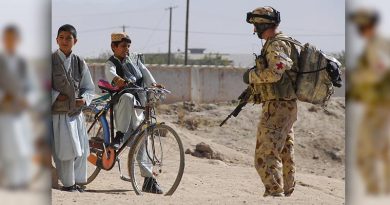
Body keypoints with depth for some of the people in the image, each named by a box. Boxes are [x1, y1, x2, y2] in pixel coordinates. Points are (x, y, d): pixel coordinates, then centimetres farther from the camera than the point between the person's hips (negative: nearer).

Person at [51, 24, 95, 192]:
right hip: (58, 113, -4)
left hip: (76, 113, 4)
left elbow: (89, 88, 14)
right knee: (66, 149, -7)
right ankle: (68, 183, 5)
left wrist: (84, 99, -4)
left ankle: (77, 181, 17)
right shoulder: (50, 61, -3)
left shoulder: (80, 63, 9)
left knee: (81, 150, 3)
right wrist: (56, 96, -14)